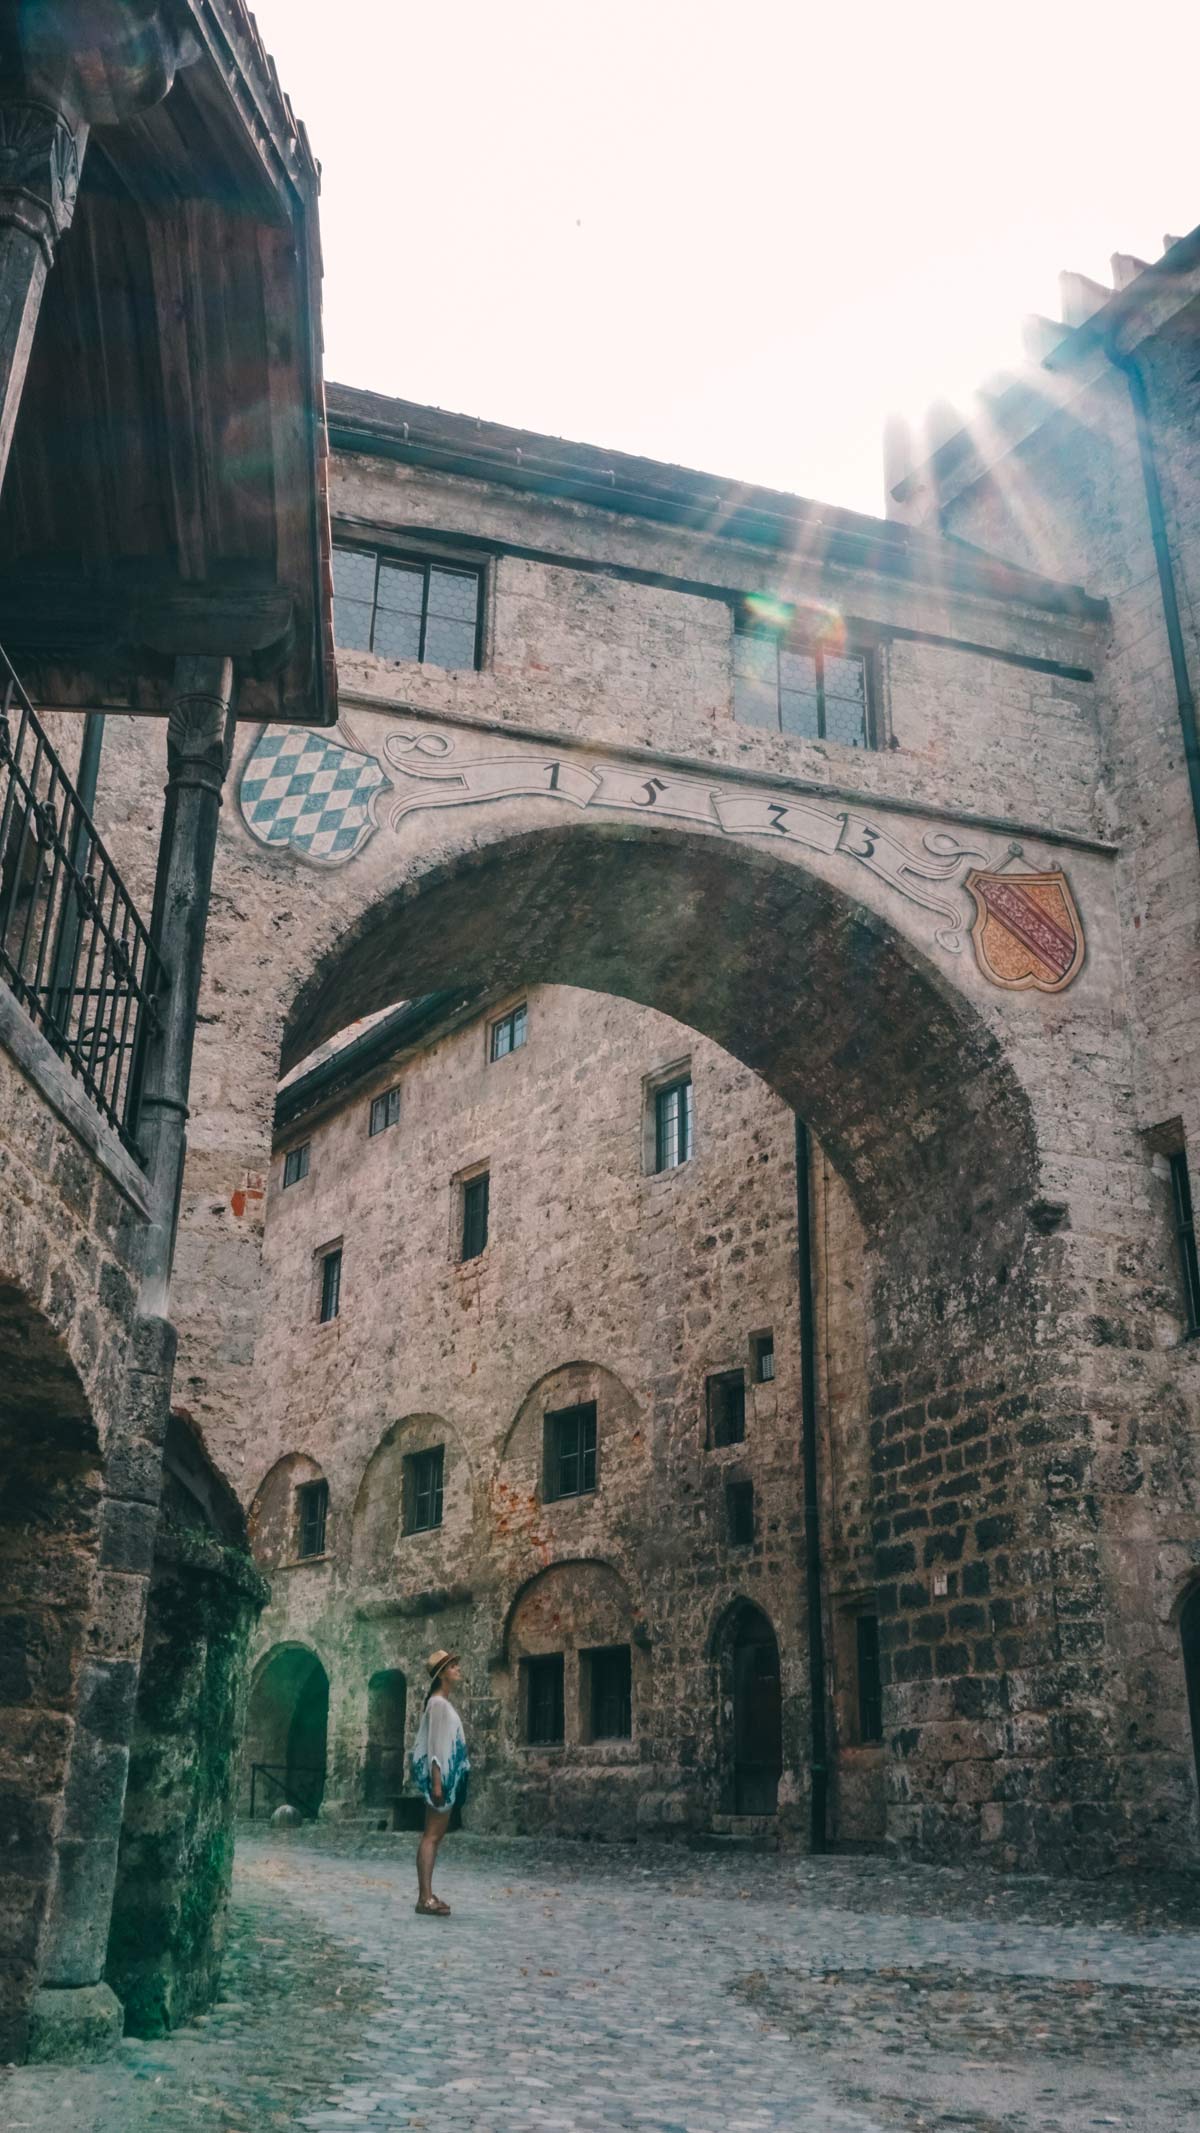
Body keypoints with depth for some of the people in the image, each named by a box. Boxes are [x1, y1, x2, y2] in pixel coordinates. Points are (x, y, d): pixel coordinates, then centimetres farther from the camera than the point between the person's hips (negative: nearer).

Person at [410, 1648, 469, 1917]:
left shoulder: (444, 1702, 16)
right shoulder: (438, 1703, -13)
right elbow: (434, 1744, -18)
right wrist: (436, 1781, -22)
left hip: (447, 1775, 10)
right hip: (439, 1773, -10)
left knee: (436, 1835, 10)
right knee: (432, 1835, -10)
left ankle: (426, 1895, 14)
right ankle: (425, 1898, -10)